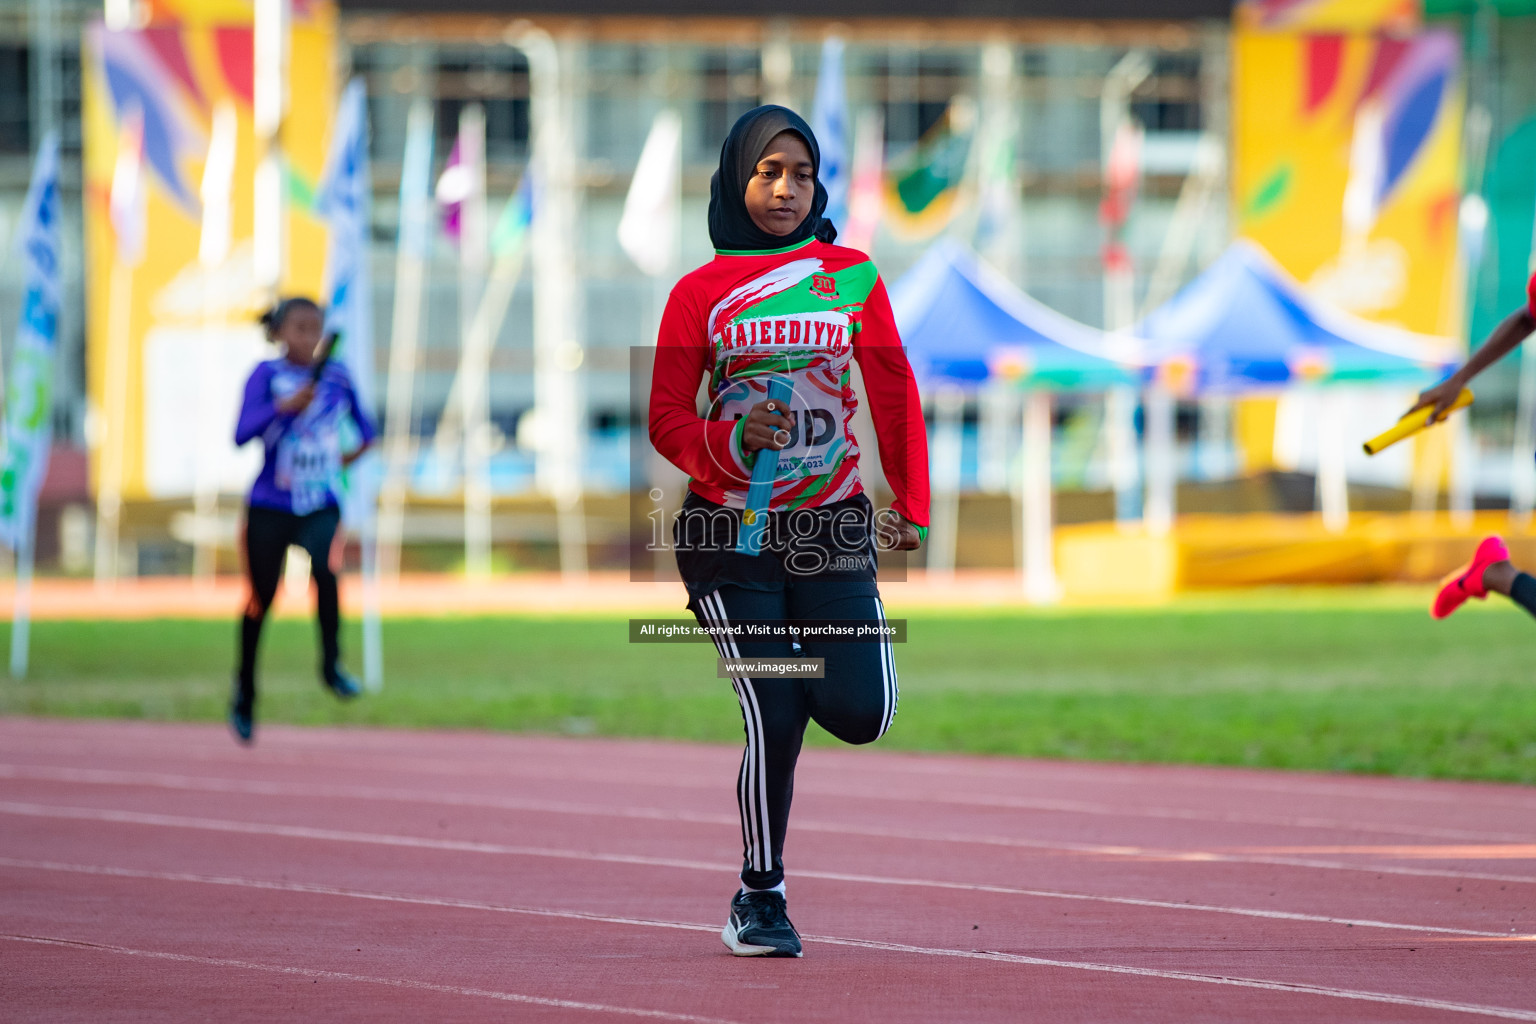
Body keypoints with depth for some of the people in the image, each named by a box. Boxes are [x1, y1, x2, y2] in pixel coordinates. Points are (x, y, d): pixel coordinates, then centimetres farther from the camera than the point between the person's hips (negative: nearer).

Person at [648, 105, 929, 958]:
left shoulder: (850, 274, 8)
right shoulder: (700, 292, 3)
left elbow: (893, 392, 12)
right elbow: (667, 420, 2)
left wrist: (911, 505, 6)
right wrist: (729, 441, -18)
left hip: (832, 527, 2)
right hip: (729, 532, -2)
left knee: (858, 713, -9)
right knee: (774, 724, -10)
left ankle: (792, 659, 27)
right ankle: (760, 900, 6)